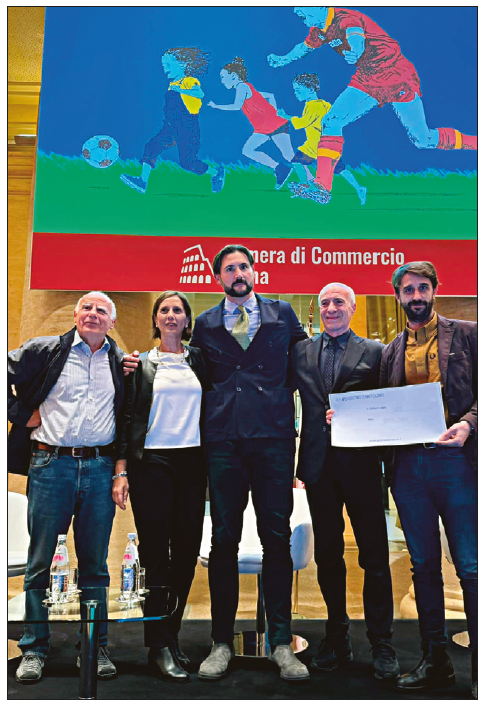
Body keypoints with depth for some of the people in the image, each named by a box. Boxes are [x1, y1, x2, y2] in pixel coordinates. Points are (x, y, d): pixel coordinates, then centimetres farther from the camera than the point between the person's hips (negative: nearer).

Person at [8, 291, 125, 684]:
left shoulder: (121, 363, 11)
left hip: (100, 468, 2)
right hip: (51, 464, -1)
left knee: (95, 563, 9)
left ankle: (95, 648, 22)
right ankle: (34, 649, 21)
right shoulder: (46, 351, 4)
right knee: (40, 561, 6)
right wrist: (23, 415, 1)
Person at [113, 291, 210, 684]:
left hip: (191, 463, 3)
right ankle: (160, 647, 9)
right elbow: (128, 418, 3)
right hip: (151, 463, -3)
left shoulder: (199, 360, 12)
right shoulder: (141, 364, 6)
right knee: (156, 554, -1)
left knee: (187, 551, 6)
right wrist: (121, 470, -5)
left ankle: (170, 637, 21)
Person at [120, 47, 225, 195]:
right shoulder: (172, 84, 16)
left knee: (187, 162, -8)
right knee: (151, 147, -10)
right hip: (170, 127, 7)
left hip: (187, 128, -7)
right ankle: (143, 181, -12)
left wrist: (180, 90, -36)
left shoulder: (190, 81, -8)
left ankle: (216, 173, 15)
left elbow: (200, 94, -31)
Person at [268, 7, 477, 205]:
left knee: (423, 141, -4)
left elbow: (357, 40, -41)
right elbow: (305, 46, 27)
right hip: (367, 82, 7)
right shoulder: (319, 30, 4)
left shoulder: (345, 18, -19)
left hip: (398, 79, -7)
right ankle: (323, 187, -11)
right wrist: (284, 59, 17)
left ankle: (472, 143, 20)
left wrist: (354, 52, -61)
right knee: (331, 121, -12)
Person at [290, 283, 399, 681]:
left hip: (361, 464, -2)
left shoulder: (374, 352, 5)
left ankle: (381, 645, 18)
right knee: (327, 554, 11)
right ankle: (337, 639, 27)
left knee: (375, 555, 4)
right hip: (319, 464, 3)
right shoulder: (300, 351, 12)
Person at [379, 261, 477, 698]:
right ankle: (435, 661, 26)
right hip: (409, 468, 4)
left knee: (471, 568, 0)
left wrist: (467, 424, -19)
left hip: (456, 461, -3)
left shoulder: (466, 335, 6)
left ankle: (480, 666, 15)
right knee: (424, 566, 12)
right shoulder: (391, 351, 15)